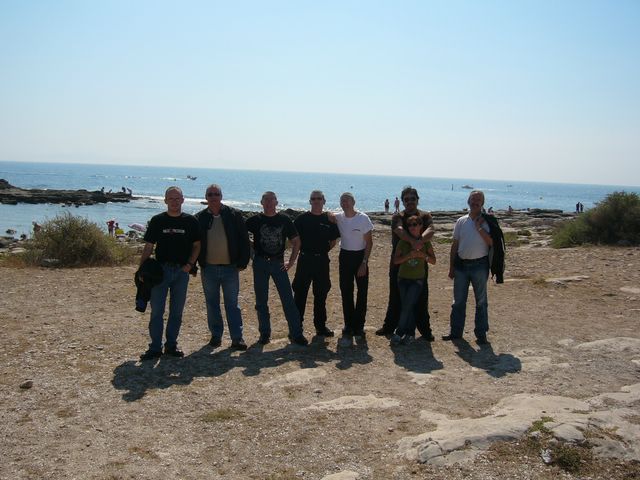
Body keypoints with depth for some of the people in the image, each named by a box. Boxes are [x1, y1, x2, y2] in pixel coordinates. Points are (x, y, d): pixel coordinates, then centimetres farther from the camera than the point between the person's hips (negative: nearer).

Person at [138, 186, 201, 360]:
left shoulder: (190, 221, 4)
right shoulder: (157, 220, 3)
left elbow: (197, 245, 7)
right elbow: (148, 247, 2)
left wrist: (190, 264, -7)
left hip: (182, 271, 1)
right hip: (161, 269, -1)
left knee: (177, 311, 7)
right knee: (156, 310, -2)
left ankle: (171, 345, 18)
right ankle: (155, 347, 6)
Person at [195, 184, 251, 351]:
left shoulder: (234, 215, -2)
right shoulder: (200, 218, 3)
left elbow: (244, 240, 0)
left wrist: (242, 262, -5)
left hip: (230, 268, -2)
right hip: (208, 268, 2)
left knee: (232, 304, 2)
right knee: (212, 304, 10)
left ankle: (237, 338, 5)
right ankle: (216, 335, 21)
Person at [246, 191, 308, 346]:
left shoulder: (284, 220, 3)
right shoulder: (255, 220, 2)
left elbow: (296, 241, 9)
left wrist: (291, 261, 2)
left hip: (278, 263, 0)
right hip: (260, 263, 0)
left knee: (288, 299, -4)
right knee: (261, 301, 6)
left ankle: (296, 333, 2)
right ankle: (264, 333, 18)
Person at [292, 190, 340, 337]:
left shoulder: (329, 220, 5)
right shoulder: (302, 219, 1)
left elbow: (333, 241, 11)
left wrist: (324, 249, 1)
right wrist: (301, 248, -3)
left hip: (322, 260, 2)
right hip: (305, 259, -2)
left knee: (321, 294, 10)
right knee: (300, 293, 1)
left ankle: (320, 325, 20)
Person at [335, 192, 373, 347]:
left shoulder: (363, 218, -11)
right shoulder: (338, 218, -3)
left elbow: (369, 242, -8)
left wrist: (364, 263, -13)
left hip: (360, 257, -3)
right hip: (344, 257, 3)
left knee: (362, 293, 0)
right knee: (346, 294, 3)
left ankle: (358, 328, 10)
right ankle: (348, 329, 10)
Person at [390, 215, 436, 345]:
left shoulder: (425, 242, 0)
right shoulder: (403, 242, 0)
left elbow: (433, 261, 4)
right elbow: (395, 260, -4)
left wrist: (424, 255, -15)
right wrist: (409, 255, -19)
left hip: (418, 279, -2)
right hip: (403, 278, 2)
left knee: (407, 305, -11)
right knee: (408, 306, 3)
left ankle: (399, 333, -3)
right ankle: (410, 334, 13)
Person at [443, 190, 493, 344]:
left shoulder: (486, 221, -2)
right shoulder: (461, 221, 8)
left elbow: (491, 242, -15)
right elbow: (455, 245, 10)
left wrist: (479, 227, -16)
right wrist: (451, 266, 7)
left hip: (479, 265, -3)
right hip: (461, 264, 3)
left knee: (481, 301, 5)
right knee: (458, 301, 9)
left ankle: (481, 334, 13)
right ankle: (456, 331, 19)